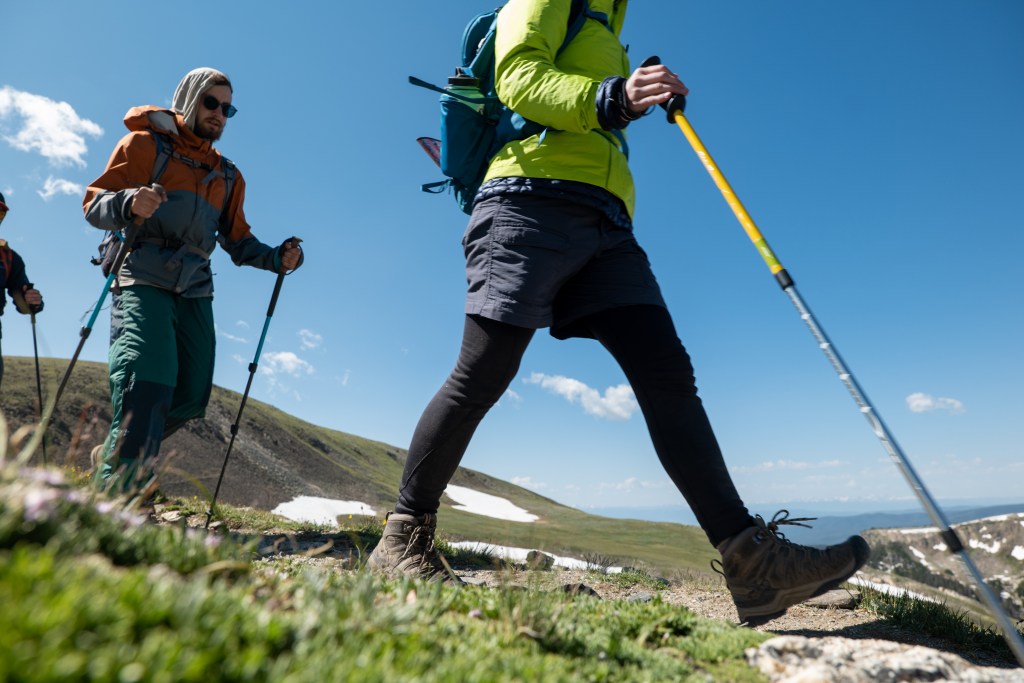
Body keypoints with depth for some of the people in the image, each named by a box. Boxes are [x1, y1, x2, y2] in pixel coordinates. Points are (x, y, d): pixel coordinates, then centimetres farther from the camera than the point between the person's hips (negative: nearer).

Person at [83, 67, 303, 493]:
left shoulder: (229, 177, 23)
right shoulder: (145, 144, 8)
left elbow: (237, 239, 20)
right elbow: (94, 205, 0)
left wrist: (276, 258, 1)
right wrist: (129, 203, -23)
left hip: (195, 290, 5)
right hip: (144, 280, -5)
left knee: (191, 398, 0)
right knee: (149, 387, -22)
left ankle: (115, 455, 23)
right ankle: (115, 498, -17)